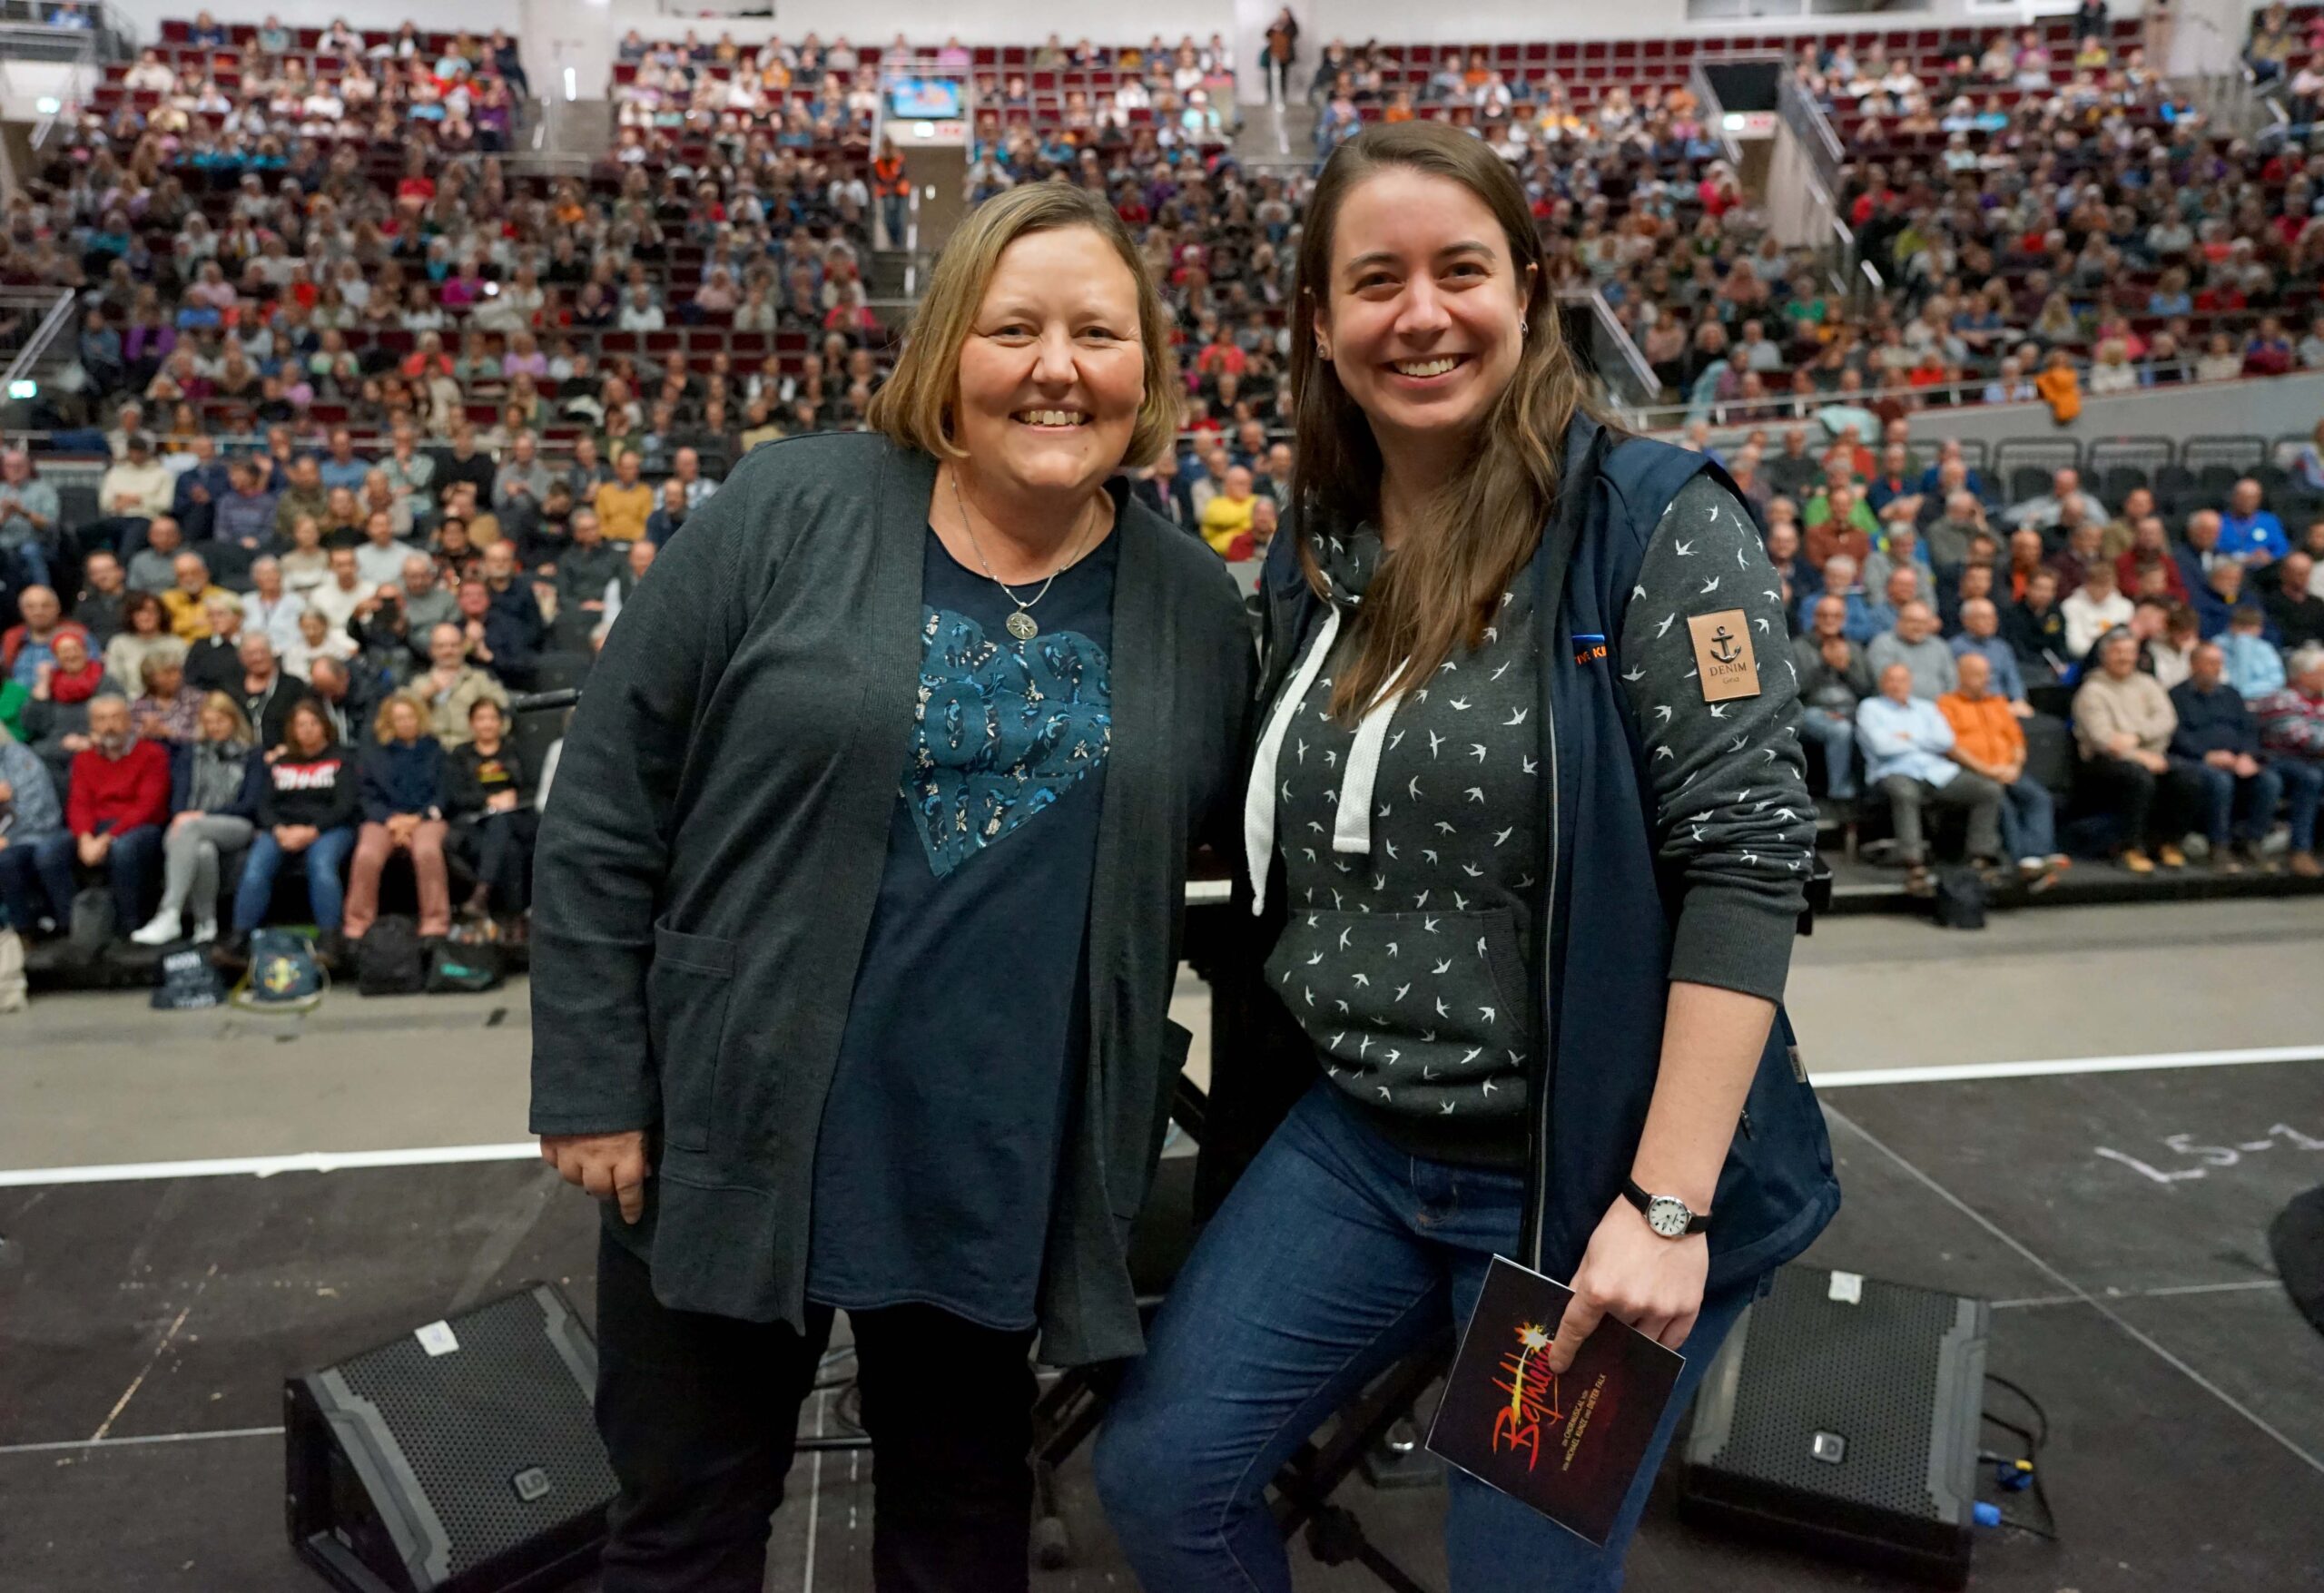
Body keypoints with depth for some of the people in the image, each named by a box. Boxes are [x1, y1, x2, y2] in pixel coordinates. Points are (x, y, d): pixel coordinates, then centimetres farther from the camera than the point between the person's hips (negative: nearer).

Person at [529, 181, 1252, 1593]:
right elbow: (608, 810, -6)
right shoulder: (787, 516, -8)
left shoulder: (1195, 603, 0)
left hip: (1007, 1170, 2)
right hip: (736, 1137, -1)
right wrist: (594, 1083, -7)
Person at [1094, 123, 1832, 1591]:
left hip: (1586, 1172, -5)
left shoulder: (1653, 524, -13)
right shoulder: (1312, 556, 5)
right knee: (1161, 1474, 7)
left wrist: (1668, 1205, -22)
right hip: (1349, 1139, 5)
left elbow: (1747, 851, -18)